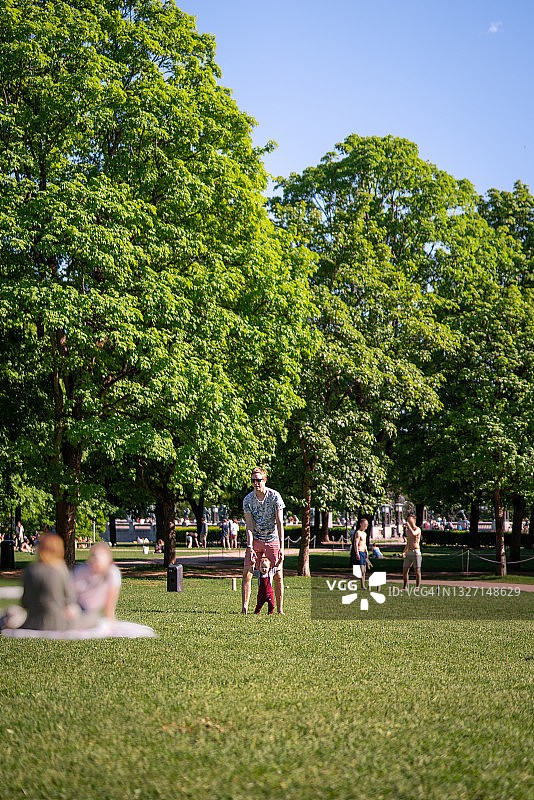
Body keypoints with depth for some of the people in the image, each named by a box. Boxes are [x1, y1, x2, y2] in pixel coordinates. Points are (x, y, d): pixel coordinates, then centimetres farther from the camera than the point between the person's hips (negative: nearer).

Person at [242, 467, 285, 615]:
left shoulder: (275, 496, -11)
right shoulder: (248, 500, -5)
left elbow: (279, 523, -14)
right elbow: (249, 525, -8)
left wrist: (281, 547, -21)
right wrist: (250, 547, -20)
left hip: (273, 540, -2)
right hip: (255, 540, 2)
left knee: (277, 576, -5)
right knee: (246, 573, -9)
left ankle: (280, 610, 6)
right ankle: (244, 609, -3)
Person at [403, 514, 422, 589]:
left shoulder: (417, 529, -6)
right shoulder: (408, 530, 17)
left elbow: (413, 534, -31)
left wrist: (408, 525, -20)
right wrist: (404, 552, 17)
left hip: (416, 552, -7)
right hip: (408, 553, 7)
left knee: (417, 571, -3)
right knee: (404, 571, 4)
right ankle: (405, 587, 13)